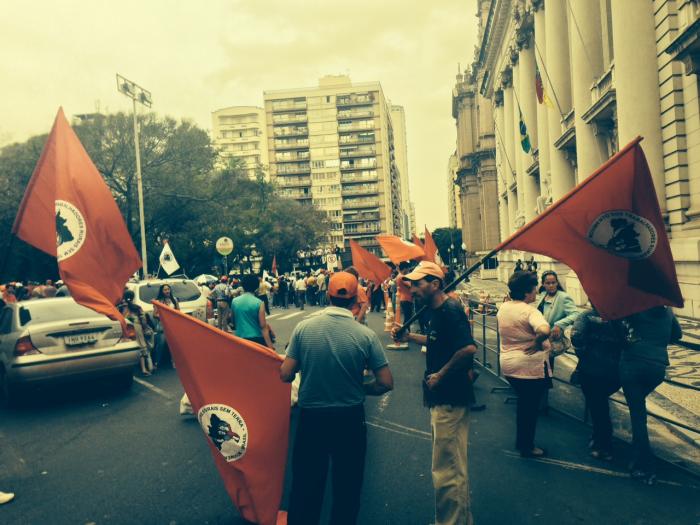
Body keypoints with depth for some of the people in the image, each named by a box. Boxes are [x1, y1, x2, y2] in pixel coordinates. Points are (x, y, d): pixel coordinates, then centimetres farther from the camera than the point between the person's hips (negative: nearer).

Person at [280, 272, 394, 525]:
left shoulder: (304, 327, -12)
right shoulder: (366, 335, -14)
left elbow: (285, 375, -8)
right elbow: (385, 383, -11)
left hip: (310, 418, 1)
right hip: (350, 419, -1)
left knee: (305, 485, 18)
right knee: (347, 486, 19)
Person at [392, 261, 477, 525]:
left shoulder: (450, 310, -21)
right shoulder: (438, 310, 9)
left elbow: (468, 348, -32)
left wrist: (440, 375, -22)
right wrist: (409, 336, 14)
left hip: (450, 401, -11)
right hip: (444, 398, 11)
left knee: (446, 470, -1)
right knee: (453, 467, 23)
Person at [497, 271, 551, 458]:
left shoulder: (503, 308, 3)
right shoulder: (529, 311, -22)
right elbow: (544, 330, -39)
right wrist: (537, 343, -23)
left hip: (508, 363, 7)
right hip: (530, 367, -7)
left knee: (523, 403, 24)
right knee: (531, 407, 9)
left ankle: (521, 441, 35)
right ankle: (527, 447, 21)